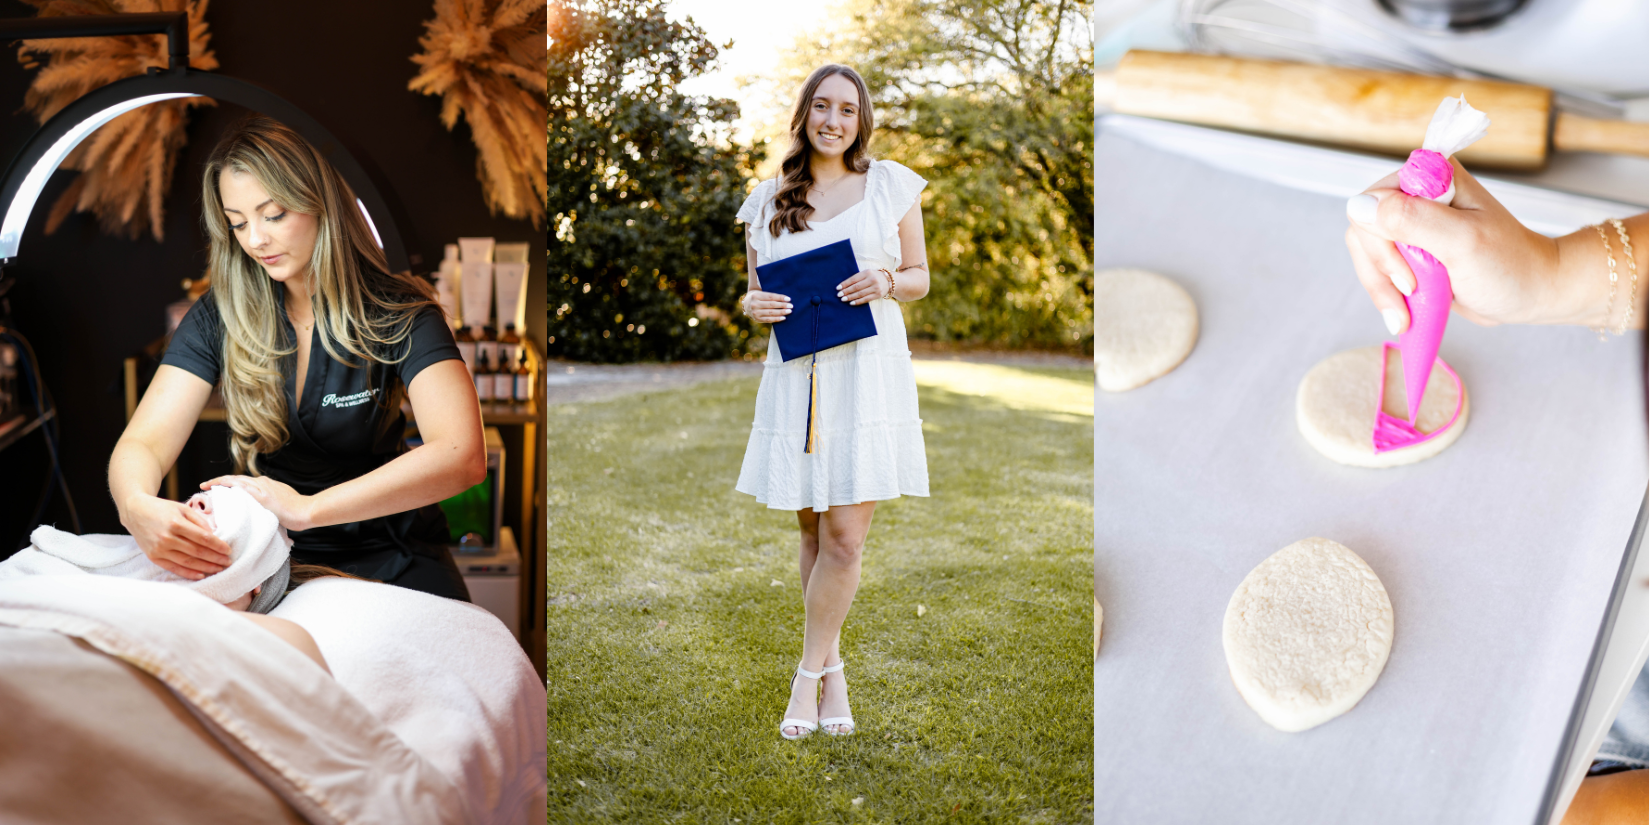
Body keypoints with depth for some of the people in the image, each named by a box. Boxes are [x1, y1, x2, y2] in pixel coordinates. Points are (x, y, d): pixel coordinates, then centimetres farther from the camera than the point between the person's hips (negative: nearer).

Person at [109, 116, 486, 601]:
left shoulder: (397, 313, -12)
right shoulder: (219, 317, -2)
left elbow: (462, 456, -28)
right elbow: (142, 443, -11)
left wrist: (308, 508, -37)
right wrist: (136, 506, -36)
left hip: (385, 553, -3)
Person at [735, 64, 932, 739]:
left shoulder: (892, 184, 6)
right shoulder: (767, 200, 10)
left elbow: (920, 277, 10)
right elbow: (754, 291, 17)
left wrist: (886, 283, -12)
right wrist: (753, 305, -6)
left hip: (869, 372, -2)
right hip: (797, 375, 2)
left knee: (845, 540, -7)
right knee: (813, 535, 9)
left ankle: (808, 675, 10)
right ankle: (832, 671, 25)